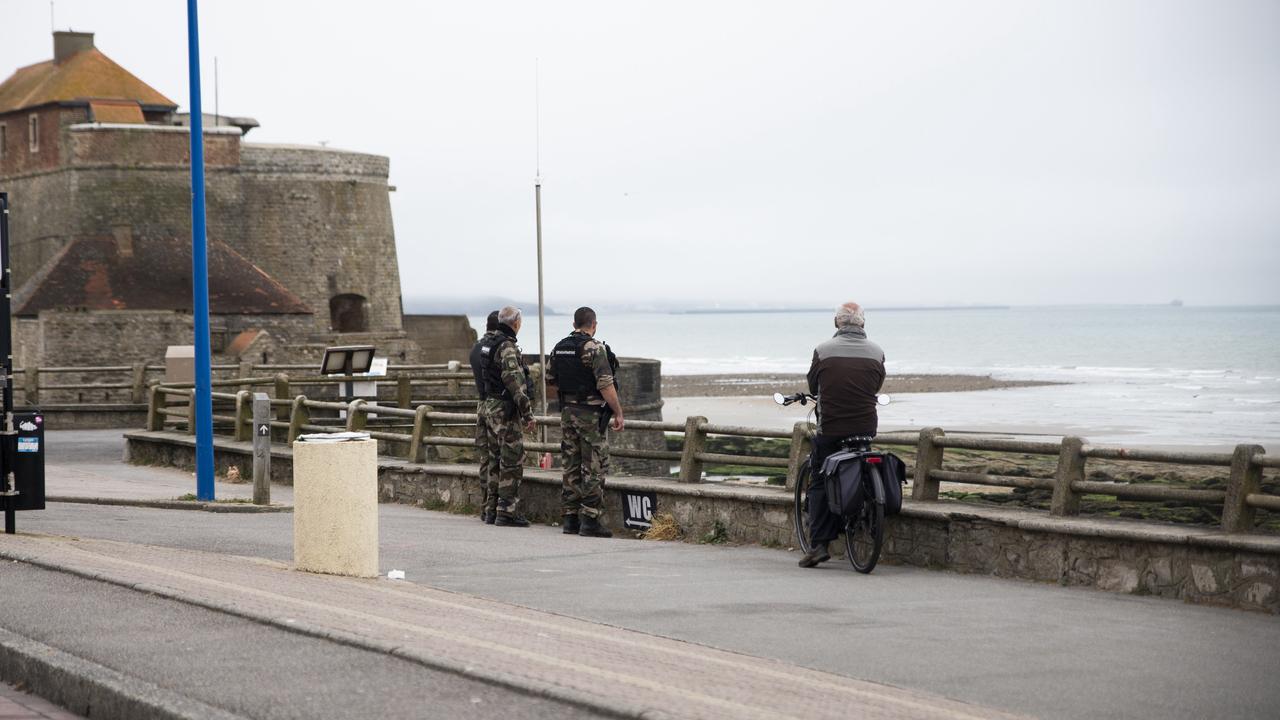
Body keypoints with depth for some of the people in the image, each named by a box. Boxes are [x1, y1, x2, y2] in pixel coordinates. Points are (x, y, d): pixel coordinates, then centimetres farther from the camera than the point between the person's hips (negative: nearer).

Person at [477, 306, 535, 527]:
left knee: (497, 460, 14)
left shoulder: (489, 343, 12)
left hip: (490, 406, 10)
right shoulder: (507, 347, -18)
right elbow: (516, 383, -23)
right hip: (506, 409, -10)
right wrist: (528, 413, -20)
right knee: (512, 462, -6)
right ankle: (506, 512, -7)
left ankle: (494, 509, 18)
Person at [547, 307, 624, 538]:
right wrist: (618, 413, -12)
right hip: (591, 414, -7)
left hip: (567, 412, 7)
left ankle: (570, 519, 12)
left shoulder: (559, 348, 8)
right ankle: (590, 520, -5)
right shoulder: (594, 348, -14)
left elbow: (551, 380, 16)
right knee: (594, 469, -3)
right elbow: (605, 384, -19)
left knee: (571, 467, 11)